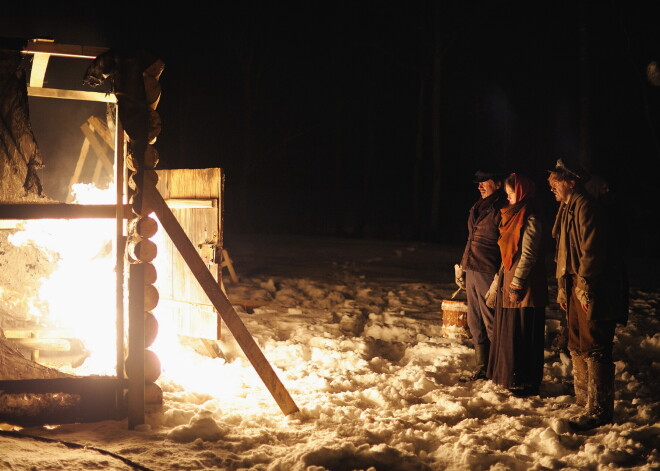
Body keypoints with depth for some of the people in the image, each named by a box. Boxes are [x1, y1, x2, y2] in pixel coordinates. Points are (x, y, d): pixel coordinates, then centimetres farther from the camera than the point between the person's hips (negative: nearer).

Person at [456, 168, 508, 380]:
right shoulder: (479, 208, 16)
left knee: (491, 324, -4)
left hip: (488, 273, -9)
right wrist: (462, 267, 21)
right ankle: (482, 367, 22)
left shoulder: (502, 210, -11)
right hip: (472, 272, 9)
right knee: (475, 323, 13)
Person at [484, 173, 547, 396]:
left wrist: (516, 285, -18)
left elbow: (528, 255, -17)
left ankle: (525, 383, 2)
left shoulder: (529, 220, -14)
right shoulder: (514, 217, 15)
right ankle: (512, 379, 21)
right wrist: (498, 282, 18)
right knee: (508, 333, 13)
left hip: (524, 287, -9)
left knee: (521, 334, -5)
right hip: (509, 281, 9)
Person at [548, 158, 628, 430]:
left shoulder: (585, 207, -13)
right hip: (576, 290, 11)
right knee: (577, 346, 16)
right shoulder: (568, 209, 18)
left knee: (593, 349, -10)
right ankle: (584, 403, 27)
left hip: (591, 294, -11)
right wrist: (563, 288, 17)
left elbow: (592, 251, -21)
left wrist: (585, 286, -22)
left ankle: (599, 411, -7)